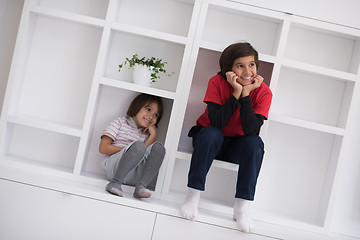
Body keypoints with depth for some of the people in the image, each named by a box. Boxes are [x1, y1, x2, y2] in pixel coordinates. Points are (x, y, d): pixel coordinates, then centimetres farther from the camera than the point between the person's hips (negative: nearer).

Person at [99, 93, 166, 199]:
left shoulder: (146, 133, 22)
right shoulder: (120, 122, 10)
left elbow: (146, 154, 1)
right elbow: (103, 148, -2)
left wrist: (153, 135, -2)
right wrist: (129, 150, -6)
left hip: (133, 176, 4)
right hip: (114, 167, -4)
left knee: (158, 147, -17)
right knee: (138, 145, -30)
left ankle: (141, 186, -28)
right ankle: (116, 182, -25)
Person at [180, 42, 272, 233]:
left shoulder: (263, 92, -16)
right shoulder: (217, 82, -19)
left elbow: (250, 130, -28)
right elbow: (216, 123, -29)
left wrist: (246, 93, -31)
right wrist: (236, 92, -33)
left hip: (236, 145, 1)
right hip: (209, 139, -1)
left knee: (255, 143, -29)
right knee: (211, 133, -34)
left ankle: (242, 206, -24)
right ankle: (193, 195, -28)